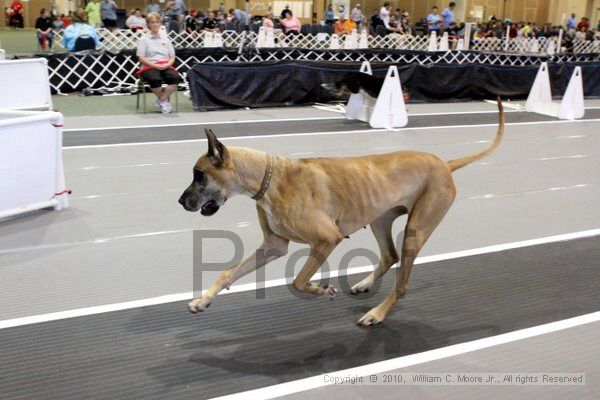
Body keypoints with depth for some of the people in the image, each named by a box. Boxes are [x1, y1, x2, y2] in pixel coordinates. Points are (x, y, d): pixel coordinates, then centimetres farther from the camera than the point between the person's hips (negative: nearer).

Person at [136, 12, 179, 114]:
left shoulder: (166, 38, 20)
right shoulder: (144, 39, 8)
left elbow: (172, 57, 17)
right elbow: (141, 58, -1)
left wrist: (167, 64, -7)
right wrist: (155, 65, -14)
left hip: (165, 66, 3)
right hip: (149, 66, -3)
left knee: (175, 78, -31)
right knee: (155, 80, -38)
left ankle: (161, 101, -13)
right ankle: (165, 100, -8)